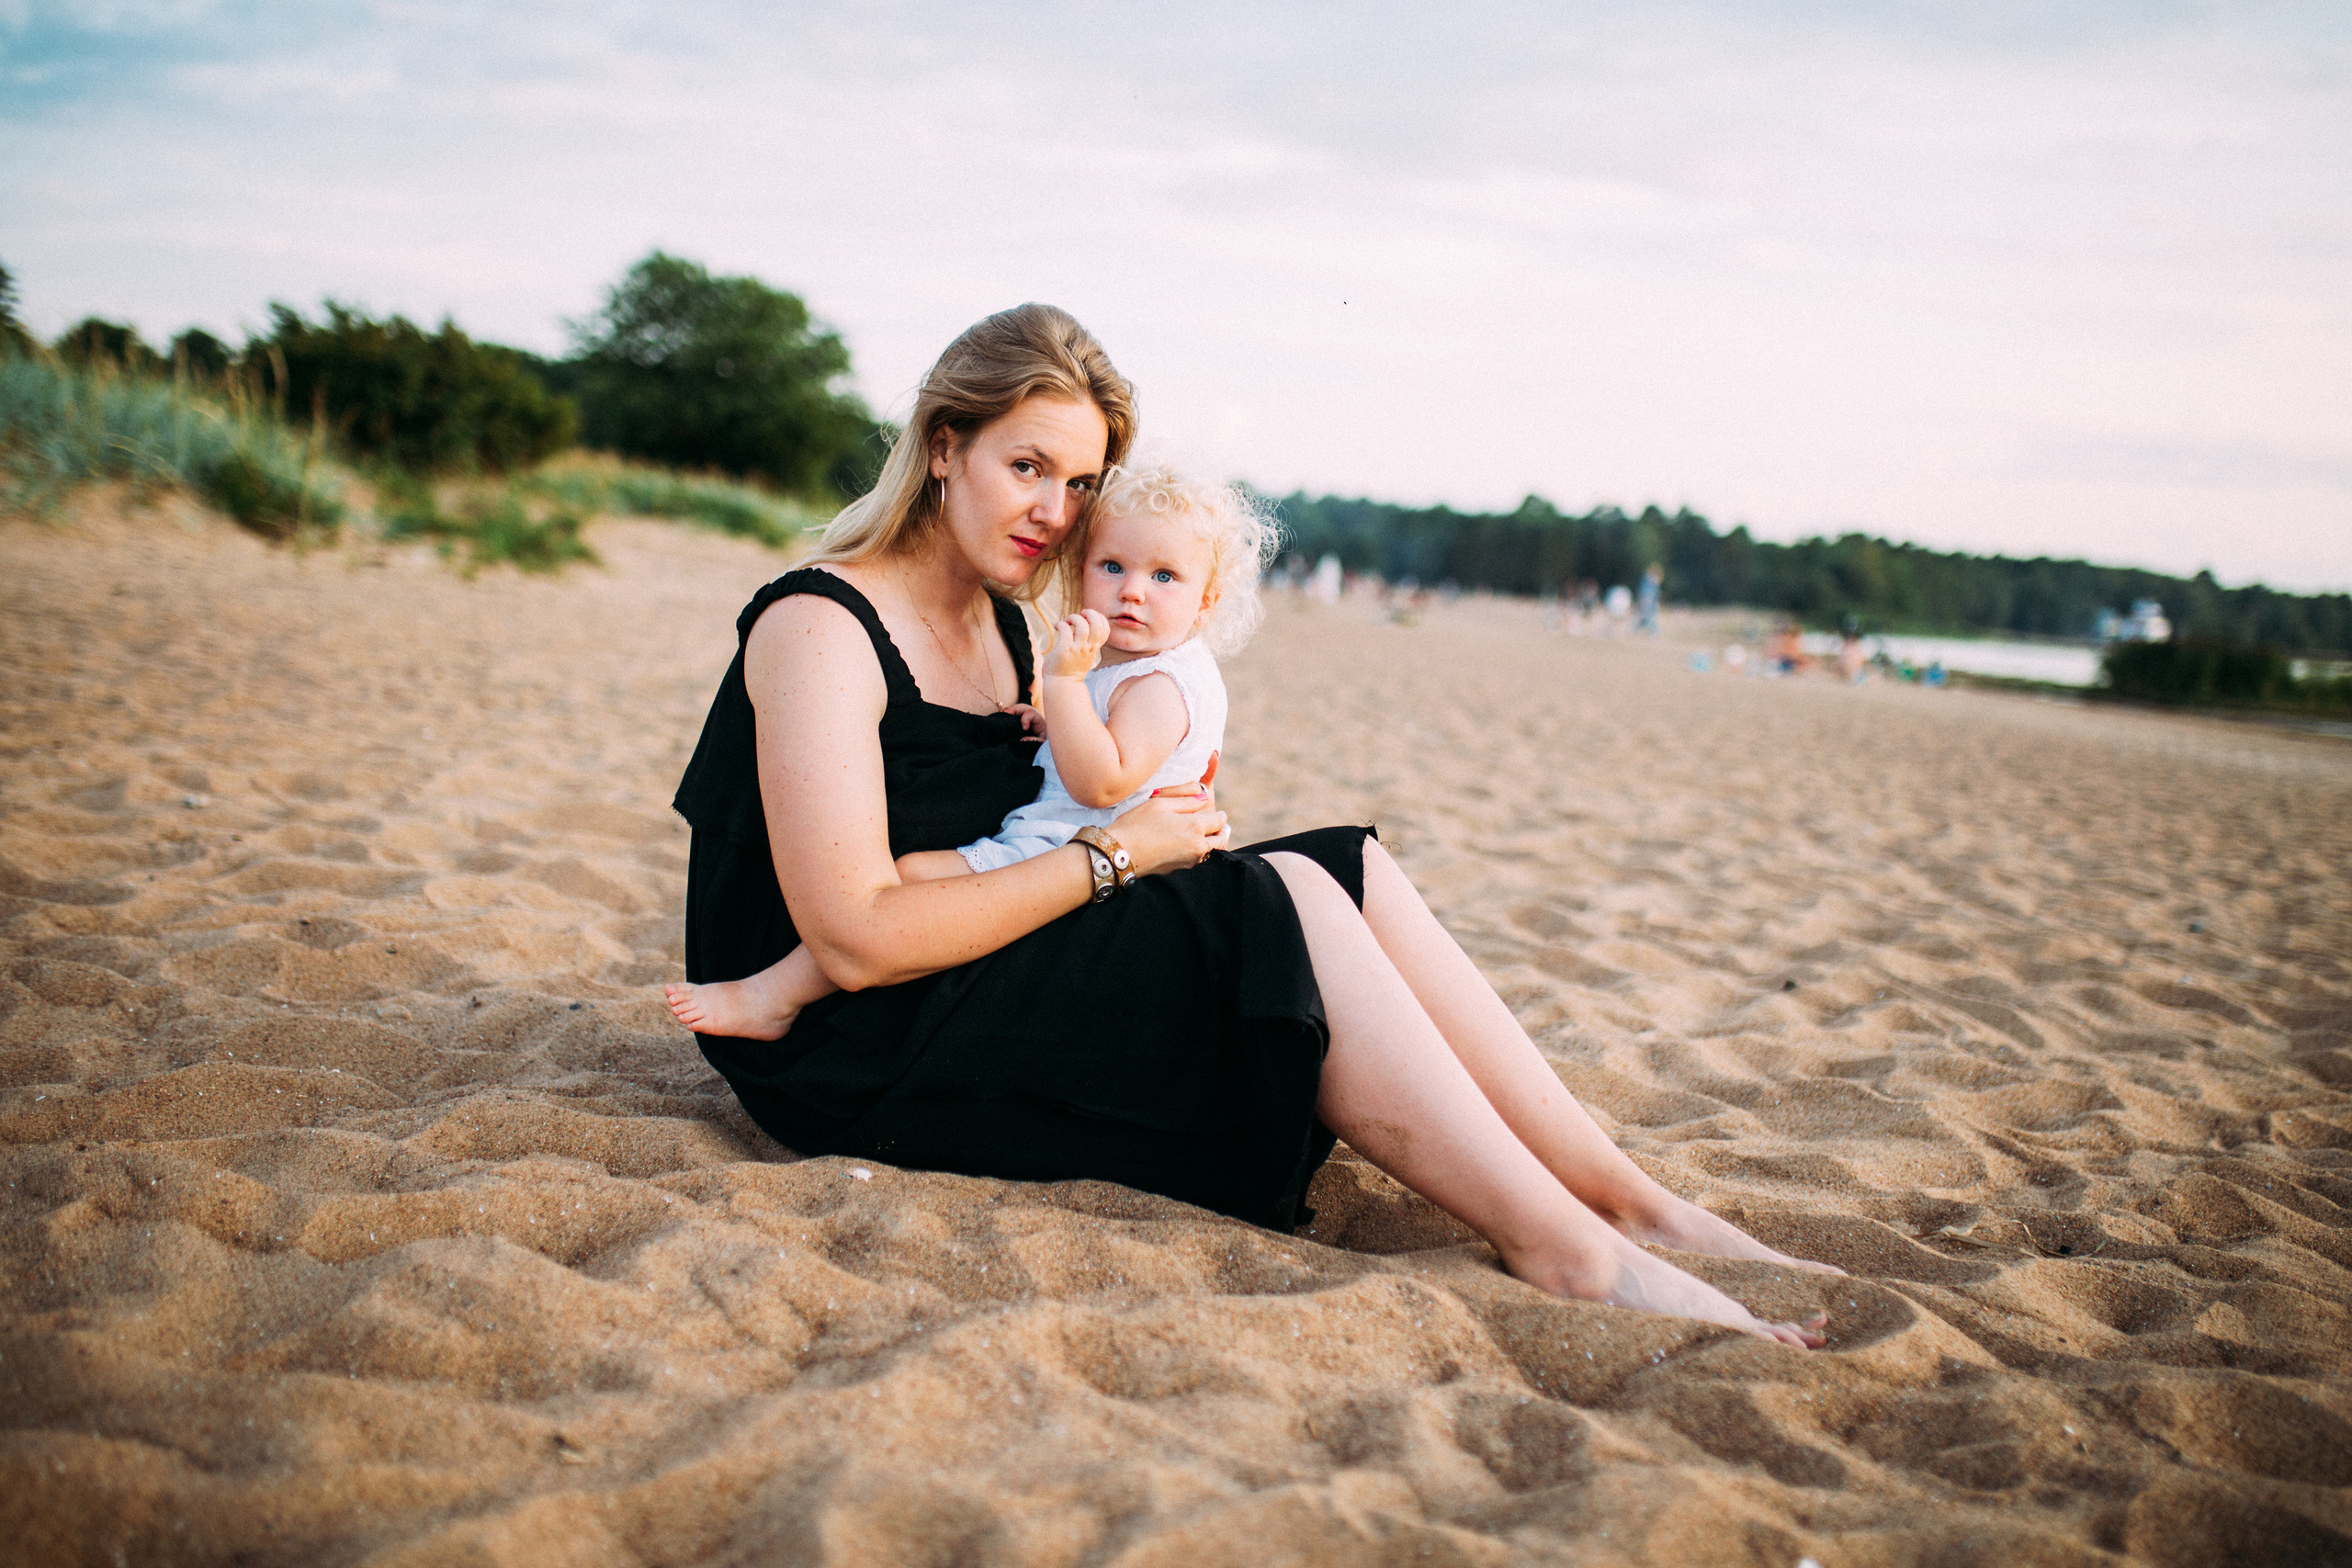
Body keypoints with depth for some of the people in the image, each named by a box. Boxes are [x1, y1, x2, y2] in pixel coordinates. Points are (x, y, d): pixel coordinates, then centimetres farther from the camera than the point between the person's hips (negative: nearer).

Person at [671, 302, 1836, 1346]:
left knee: (1345, 867, -9)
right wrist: (1113, 856, -16)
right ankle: (1566, 1250, -24)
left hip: (990, 996, 8)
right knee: (1288, 904, -23)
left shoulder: (997, 622, 14)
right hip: (856, 1058, -8)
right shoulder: (822, 626, -13)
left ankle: (1630, 1199, -11)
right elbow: (857, 939, -21)